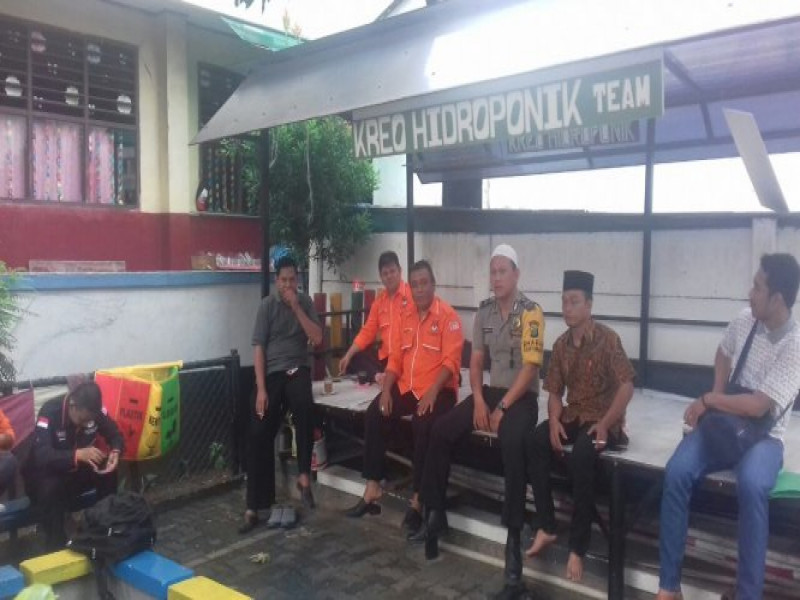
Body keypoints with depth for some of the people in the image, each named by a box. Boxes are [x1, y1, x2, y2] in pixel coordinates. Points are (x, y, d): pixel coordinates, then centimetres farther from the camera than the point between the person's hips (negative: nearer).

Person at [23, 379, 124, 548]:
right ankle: (57, 547, -23)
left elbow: (115, 434, -6)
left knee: (108, 471, -22)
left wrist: (115, 452, -30)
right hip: (45, 473, -4)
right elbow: (41, 456, -39)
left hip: (77, 470, 4)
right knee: (51, 488, -36)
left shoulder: (95, 410, -15)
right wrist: (78, 454, -55)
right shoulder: (50, 412, -29)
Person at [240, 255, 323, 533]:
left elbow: (317, 338, -4)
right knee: (258, 437, -7)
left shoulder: (305, 302, 6)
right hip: (271, 372, 0)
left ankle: (304, 475, -17)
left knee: (305, 408, -34)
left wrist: (296, 307, -12)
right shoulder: (267, 305, -1)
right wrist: (261, 389, -12)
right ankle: (253, 508, 3)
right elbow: (258, 348, -5)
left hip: (298, 369, 0)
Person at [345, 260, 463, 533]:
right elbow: (395, 358, 12)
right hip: (406, 386, 6)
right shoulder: (405, 316, 11)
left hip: (438, 389, -6)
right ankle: (372, 490, -6)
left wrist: (432, 392, -26)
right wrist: (386, 390, -2)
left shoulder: (448, 315, -8)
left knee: (423, 425, -31)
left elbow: (451, 361, -15)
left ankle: (418, 499, -18)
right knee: (373, 415, -13)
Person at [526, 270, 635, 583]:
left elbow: (626, 386, -16)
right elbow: (555, 391, 8)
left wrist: (605, 424, -22)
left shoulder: (607, 338, -11)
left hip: (602, 418, -6)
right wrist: (554, 419, -11)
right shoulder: (561, 344, 7)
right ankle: (547, 527, -11)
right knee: (536, 440, -22)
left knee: (581, 457, -34)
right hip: (572, 414, 6)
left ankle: (577, 547, -20)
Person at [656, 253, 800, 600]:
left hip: (763, 436, -4)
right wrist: (716, 397, 7)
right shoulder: (744, 321, 0)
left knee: (752, 485, -37)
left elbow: (757, 407, -23)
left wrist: (707, 401, -12)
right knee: (677, 472, -23)